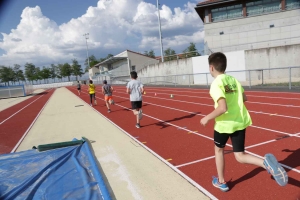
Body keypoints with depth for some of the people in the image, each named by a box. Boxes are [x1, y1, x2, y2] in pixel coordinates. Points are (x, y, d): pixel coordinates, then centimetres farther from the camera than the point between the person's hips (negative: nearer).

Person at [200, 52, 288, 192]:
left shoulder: (216, 84, -16)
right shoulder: (233, 79, 6)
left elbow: (222, 108, -25)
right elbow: (244, 98, 15)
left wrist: (207, 118, -12)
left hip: (224, 124, -6)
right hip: (240, 122, 6)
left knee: (218, 149, 21)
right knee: (240, 156, 13)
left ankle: (221, 182, 33)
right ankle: (265, 162, -16)